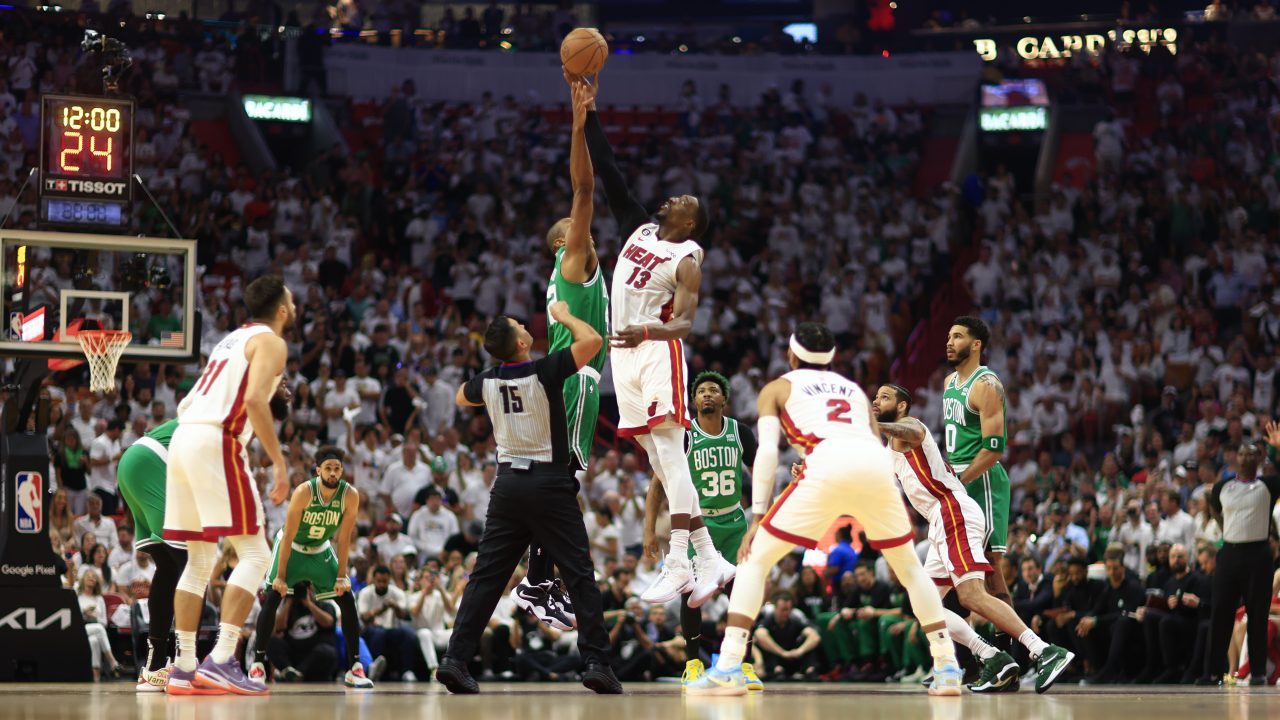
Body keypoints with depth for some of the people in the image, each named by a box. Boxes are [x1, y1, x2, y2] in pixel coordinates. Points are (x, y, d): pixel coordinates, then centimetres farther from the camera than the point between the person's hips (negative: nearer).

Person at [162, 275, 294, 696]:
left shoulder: (234, 339, 26)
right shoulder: (270, 342, 0)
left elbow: (188, 404, 24)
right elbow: (254, 399, -17)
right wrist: (279, 463, -16)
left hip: (182, 438, 9)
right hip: (216, 441, -9)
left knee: (199, 559, 12)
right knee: (254, 554, -6)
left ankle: (184, 669, 9)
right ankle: (221, 661, -17)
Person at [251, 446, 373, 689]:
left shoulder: (350, 496, -22)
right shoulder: (304, 492, -30)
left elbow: (343, 539, -14)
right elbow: (288, 536, -25)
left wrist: (341, 576, -16)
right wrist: (280, 576, -25)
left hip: (321, 550, 3)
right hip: (292, 547, -3)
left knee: (347, 600, -7)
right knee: (272, 597, -15)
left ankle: (354, 667, -2)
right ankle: (258, 663, -6)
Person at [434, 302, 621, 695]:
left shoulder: (487, 381, 4)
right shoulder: (545, 372, -12)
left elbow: (460, 399, 27)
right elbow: (592, 340, -16)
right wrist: (563, 316, 0)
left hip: (508, 482, 4)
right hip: (549, 482, -4)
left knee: (487, 575, 6)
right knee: (579, 574, 1)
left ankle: (455, 659, -1)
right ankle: (596, 662, -4)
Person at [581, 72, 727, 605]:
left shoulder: (687, 260, -5)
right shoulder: (640, 231, 14)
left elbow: (684, 323, -14)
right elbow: (607, 173, 14)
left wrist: (648, 331, -34)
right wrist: (589, 113, 9)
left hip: (657, 353, -7)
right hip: (626, 356, 7)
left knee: (669, 454, -15)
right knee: (660, 461, 6)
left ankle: (679, 564, -21)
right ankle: (710, 561, 8)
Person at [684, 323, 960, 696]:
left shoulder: (777, 388, 25)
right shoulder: (855, 389, 36)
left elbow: (767, 451, 10)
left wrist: (757, 518, 6)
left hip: (829, 463, -3)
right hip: (877, 465, 3)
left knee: (755, 558, 8)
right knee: (909, 566, 24)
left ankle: (728, 669, -5)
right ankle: (947, 668, 17)